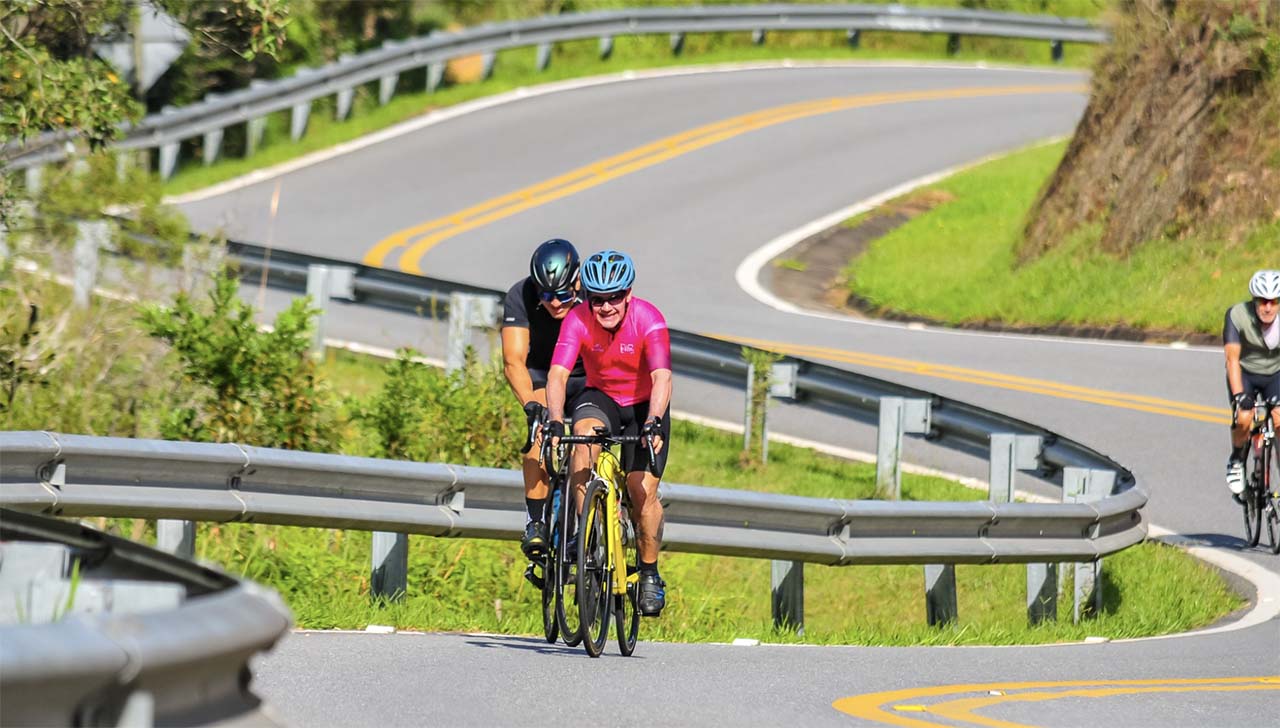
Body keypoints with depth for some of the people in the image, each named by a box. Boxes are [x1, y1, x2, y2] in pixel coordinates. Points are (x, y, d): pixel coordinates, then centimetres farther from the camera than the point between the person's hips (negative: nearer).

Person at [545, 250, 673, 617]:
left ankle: (649, 573, 8)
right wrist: (555, 421, -47)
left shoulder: (648, 319, -27)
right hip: (600, 398, 1)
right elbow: (558, 375, -31)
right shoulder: (578, 320, -22)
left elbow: (662, 378, -36)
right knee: (584, 434, -33)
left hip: (644, 406, -1)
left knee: (643, 491, -14)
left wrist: (654, 422, -52)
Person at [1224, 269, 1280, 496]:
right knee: (1243, 419, -25)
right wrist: (1239, 396, -42)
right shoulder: (1237, 315, -27)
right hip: (1245, 372, -1)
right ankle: (1236, 461, 6)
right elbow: (1232, 358, -31)